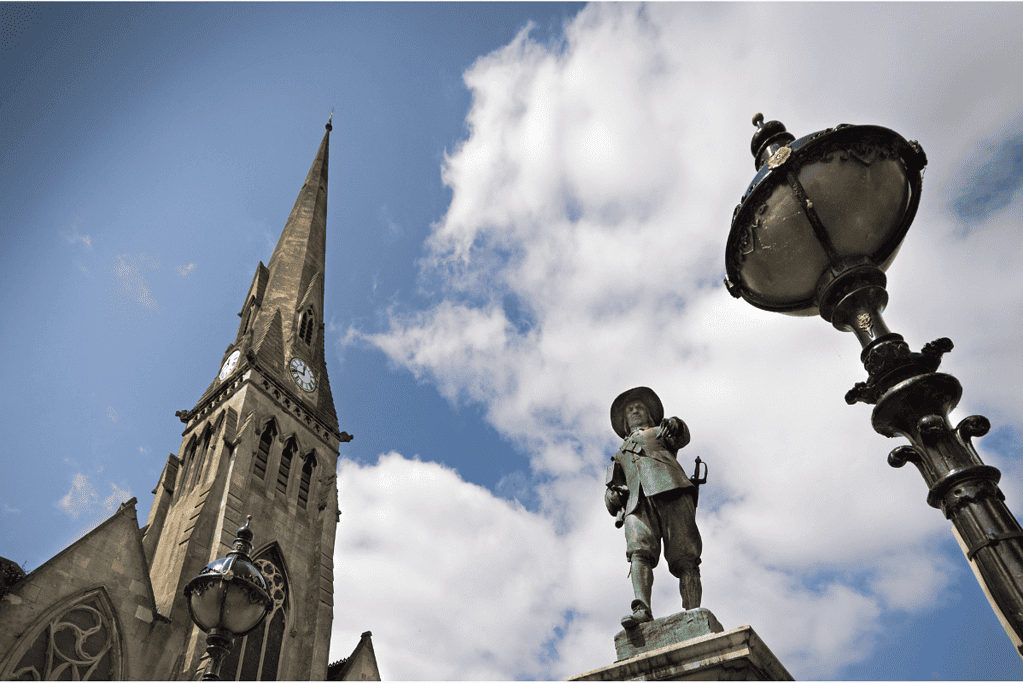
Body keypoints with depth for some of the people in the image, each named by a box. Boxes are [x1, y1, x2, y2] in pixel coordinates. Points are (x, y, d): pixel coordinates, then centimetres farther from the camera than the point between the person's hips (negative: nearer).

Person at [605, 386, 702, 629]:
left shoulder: (659, 432, 33)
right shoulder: (620, 456, 40)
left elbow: (682, 436, 8)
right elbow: (612, 503, 29)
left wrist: (675, 425, -17)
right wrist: (611, 496, 3)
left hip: (670, 491, -2)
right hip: (637, 502, 2)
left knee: (685, 559, -16)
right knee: (639, 552, -23)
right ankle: (642, 610, -36)